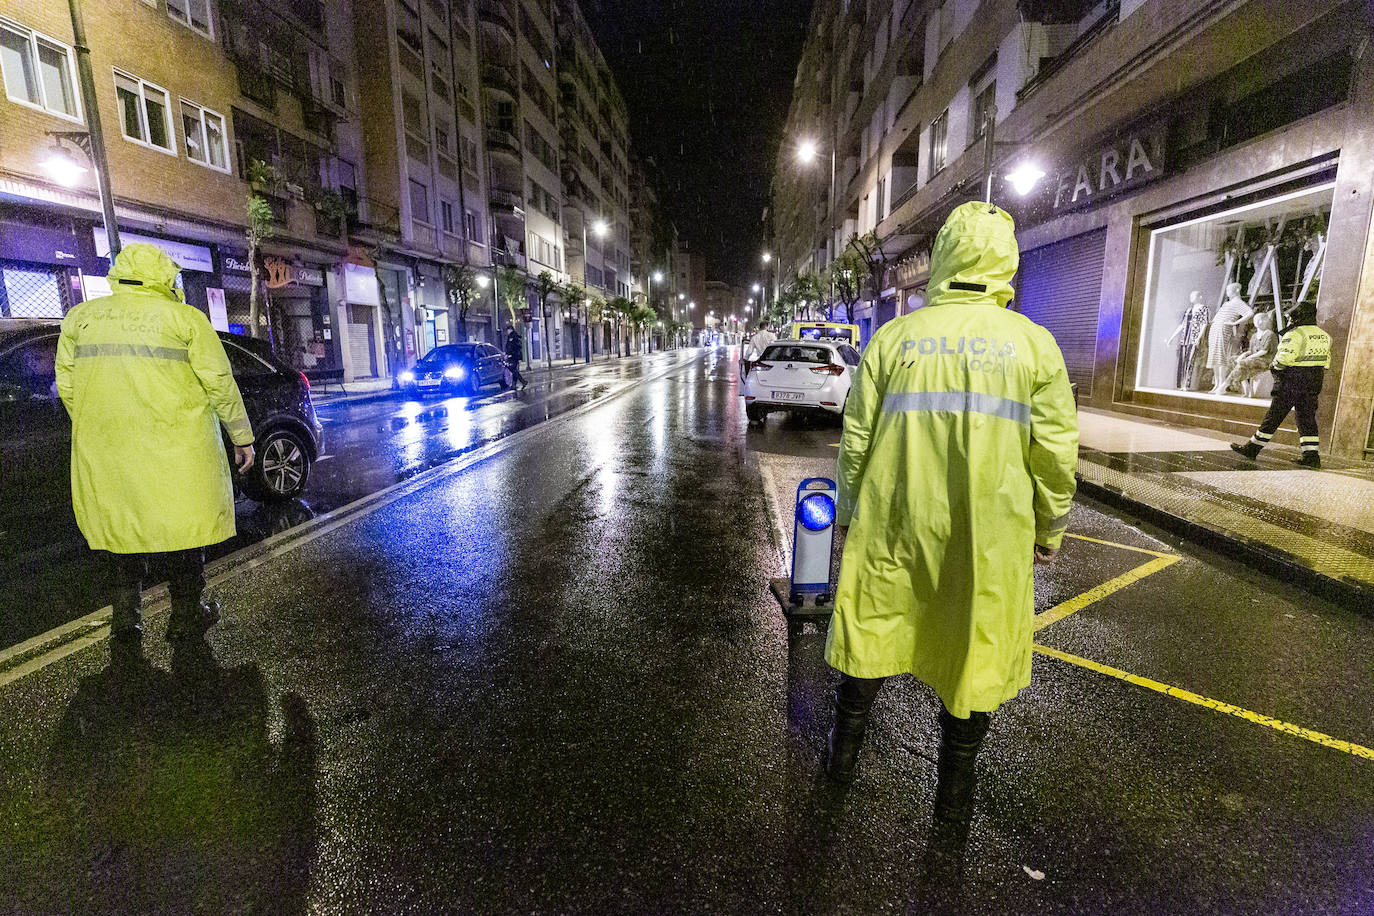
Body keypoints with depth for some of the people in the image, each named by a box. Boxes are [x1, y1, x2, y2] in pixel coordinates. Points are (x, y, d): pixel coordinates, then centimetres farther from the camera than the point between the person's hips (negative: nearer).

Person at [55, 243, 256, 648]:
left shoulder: (80, 317, 9)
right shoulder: (184, 318, -4)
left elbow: (67, 385, 12)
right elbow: (220, 382, -4)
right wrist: (242, 436, 3)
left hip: (105, 448, 4)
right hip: (176, 449, -4)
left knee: (121, 526, 14)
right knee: (183, 524, 7)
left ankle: (126, 622, 20)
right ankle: (186, 617, 16)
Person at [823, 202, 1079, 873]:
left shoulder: (893, 337, -2)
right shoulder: (1034, 344, -2)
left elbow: (857, 436, 1)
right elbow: (1055, 453, 0)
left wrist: (849, 512, 13)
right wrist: (1050, 529, 15)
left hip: (893, 527, 1)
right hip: (988, 539, 0)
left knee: (871, 638, 19)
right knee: (972, 660, 14)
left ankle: (844, 753, 40)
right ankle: (951, 817, 28)